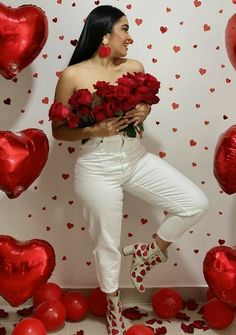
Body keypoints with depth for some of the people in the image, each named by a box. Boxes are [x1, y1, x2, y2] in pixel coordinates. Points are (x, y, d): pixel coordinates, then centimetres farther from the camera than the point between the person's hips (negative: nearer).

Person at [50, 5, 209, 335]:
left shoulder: (135, 67, 1)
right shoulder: (73, 76, -11)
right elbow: (59, 130, -5)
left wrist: (144, 111, -5)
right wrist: (94, 130, -21)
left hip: (137, 160, 5)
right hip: (98, 169, -4)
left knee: (197, 203, -4)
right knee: (107, 243, 11)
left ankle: (149, 251, 19)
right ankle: (113, 303, 38)